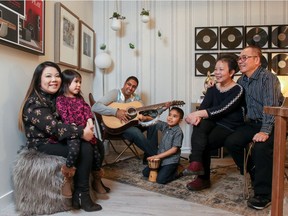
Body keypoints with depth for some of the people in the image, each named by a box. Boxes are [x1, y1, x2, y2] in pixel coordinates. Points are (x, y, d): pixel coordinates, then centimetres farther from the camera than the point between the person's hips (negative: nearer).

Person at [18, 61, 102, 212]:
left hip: (59, 139, 7)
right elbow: (53, 127, -26)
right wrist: (81, 132, -26)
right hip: (43, 144, -7)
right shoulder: (35, 102, -15)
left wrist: (86, 127, -14)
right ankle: (81, 195, -10)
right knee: (85, 149, -24)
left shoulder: (58, 97, 10)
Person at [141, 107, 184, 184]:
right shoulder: (165, 125, 2)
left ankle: (177, 171, 3)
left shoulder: (178, 132, -17)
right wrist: (145, 118, -11)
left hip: (171, 160, -7)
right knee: (145, 173, 7)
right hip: (160, 158, 7)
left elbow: (174, 149, -19)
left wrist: (158, 156, -19)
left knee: (160, 179, -20)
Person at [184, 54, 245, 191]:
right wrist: (197, 116, -28)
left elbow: (221, 109, -23)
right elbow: (203, 107, -4)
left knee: (205, 143, -24)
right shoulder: (212, 89, 10)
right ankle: (197, 163, -34)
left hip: (230, 128, -4)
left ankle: (203, 178, -4)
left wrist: (197, 114, -29)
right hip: (214, 123, 5)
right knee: (200, 124, -29)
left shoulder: (238, 90, -10)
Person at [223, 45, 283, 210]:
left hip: (271, 124, -7)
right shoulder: (242, 81, 10)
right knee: (231, 142, -13)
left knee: (261, 147, -32)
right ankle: (254, 174, 8)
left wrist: (265, 131, -31)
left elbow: (271, 106, -23)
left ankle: (264, 195, -16)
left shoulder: (267, 78, -13)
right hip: (253, 123, 7)